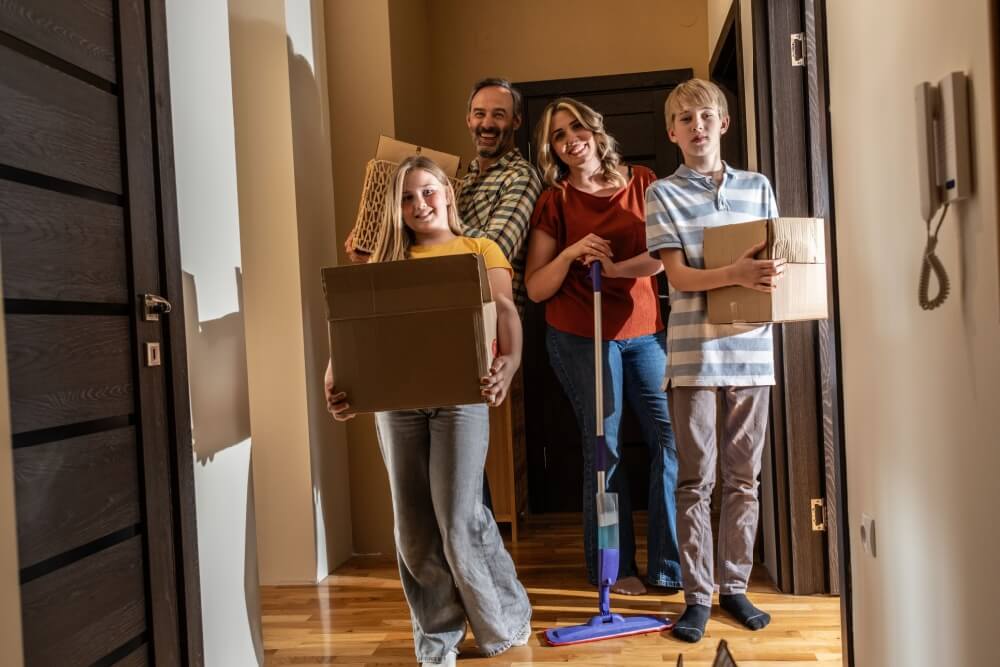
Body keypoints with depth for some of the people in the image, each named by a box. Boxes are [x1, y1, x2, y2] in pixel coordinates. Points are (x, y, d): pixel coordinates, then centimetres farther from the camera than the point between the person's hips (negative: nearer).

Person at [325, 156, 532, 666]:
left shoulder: (481, 250, 10)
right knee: (414, 529, 6)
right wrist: (334, 383, -14)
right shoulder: (387, 262, 16)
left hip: (461, 395, -3)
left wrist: (510, 361, -27)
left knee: (458, 520, -3)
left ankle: (504, 623, 22)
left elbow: (505, 309, -5)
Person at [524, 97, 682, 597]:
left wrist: (614, 267, -17)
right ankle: (614, 567, 18)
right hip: (580, 336, -2)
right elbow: (535, 289, -4)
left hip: (644, 330, 3)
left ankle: (671, 566, 15)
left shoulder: (642, 183, 5)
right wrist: (570, 253, -19)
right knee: (603, 447, 2)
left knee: (672, 438, 1)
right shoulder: (554, 203, 0)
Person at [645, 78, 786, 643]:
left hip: (752, 351, 3)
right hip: (695, 355, -3)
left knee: (744, 477, 10)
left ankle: (735, 585, 24)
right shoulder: (663, 193, 3)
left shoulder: (758, 187, 12)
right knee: (696, 480, 3)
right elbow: (678, 275, -7)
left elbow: (776, 258, 13)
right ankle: (698, 595, 15)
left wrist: (774, 278, -11)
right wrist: (736, 274, -24)